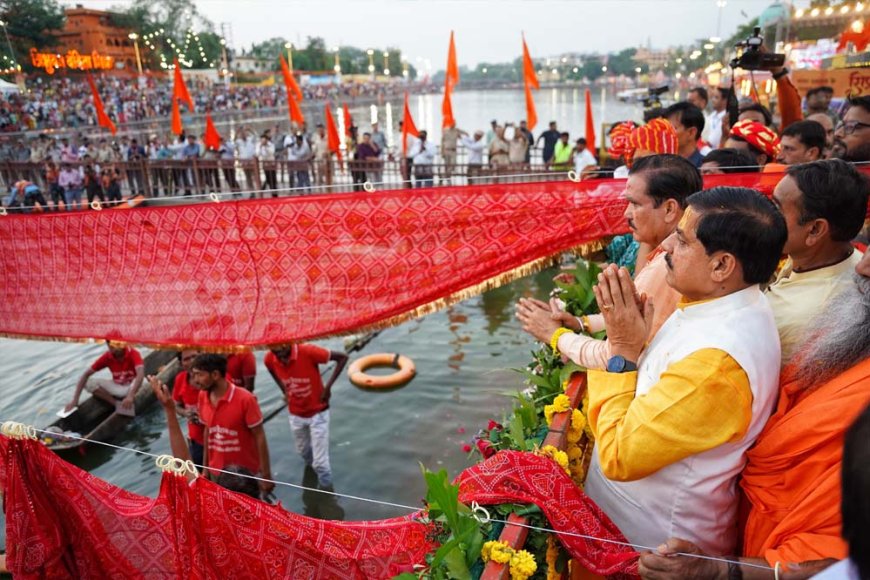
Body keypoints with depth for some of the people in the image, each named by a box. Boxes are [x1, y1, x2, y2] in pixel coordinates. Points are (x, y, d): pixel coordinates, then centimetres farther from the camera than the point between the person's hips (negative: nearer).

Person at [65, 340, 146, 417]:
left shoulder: (133, 353, -24)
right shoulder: (107, 356, -12)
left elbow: (140, 374, -41)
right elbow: (86, 374, -13)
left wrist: (130, 396, -55)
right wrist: (75, 399, -22)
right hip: (116, 387, 4)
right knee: (88, 382, -19)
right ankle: (118, 404, -22)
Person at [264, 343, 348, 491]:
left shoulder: (307, 351, -31)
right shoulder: (269, 360, -17)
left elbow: (342, 357, -23)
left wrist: (328, 386, -24)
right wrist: (284, 390, 1)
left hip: (317, 412, -4)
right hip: (295, 414, 4)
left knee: (320, 460, -2)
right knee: (303, 451, 26)